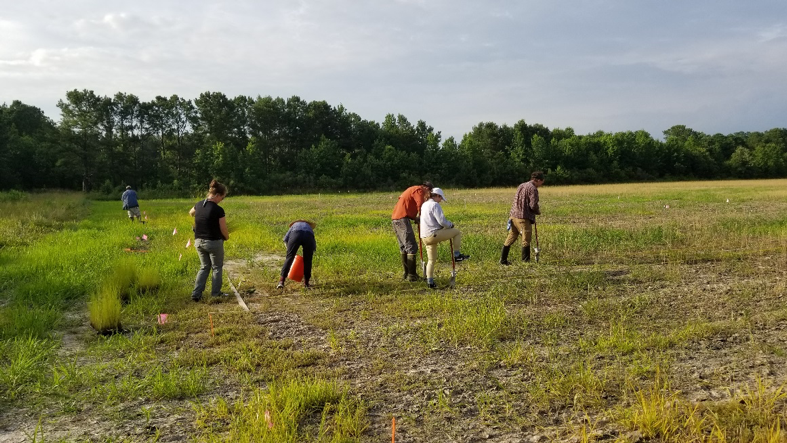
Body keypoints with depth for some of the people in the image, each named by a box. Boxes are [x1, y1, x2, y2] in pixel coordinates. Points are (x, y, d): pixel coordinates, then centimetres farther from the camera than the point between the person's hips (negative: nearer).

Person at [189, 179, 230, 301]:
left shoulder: (199, 205, 0)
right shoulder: (218, 210, -20)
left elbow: (190, 213, 23)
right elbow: (223, 229, -15)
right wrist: (227, 237, 6)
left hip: (199, 242, 6)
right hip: (214, 243, -6)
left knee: (204, 267, 19)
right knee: (217, 268, 14)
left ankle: (196, 293, 11)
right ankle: (215, 294, 19)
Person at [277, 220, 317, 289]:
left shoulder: (294, 225, 39)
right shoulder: (310, 228, 43)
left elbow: (286, 239, 20)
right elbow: (314, 246, 35)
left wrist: (289, 250, 24)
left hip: (296, 234, -1)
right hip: (309, 236, 1)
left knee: (289, 258, 6)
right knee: (307, 260, 17)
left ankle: (281, 281, -1)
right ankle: (306, 282, 23)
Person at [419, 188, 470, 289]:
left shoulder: (424, 205, 20)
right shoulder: (435, 205, -9)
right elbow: (441, 221, -18)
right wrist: (450, 225, 2)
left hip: (425, 237, 9)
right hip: (434, 234, -9)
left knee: (431, 260, 16)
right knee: (457, 232, 5)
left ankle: (430, 281, 14)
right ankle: (457, 255, 7)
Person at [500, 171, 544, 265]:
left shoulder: (521, 186, 17)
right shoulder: (533, 188, -9)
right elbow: (533, 205, -16)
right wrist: (538, 212, 3)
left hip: (513, 215, 8)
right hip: (523, 218, -8)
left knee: (510, 238, 14)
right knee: (526, 240, 1)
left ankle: (503, 260, 19)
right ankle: (525, 261, 5)